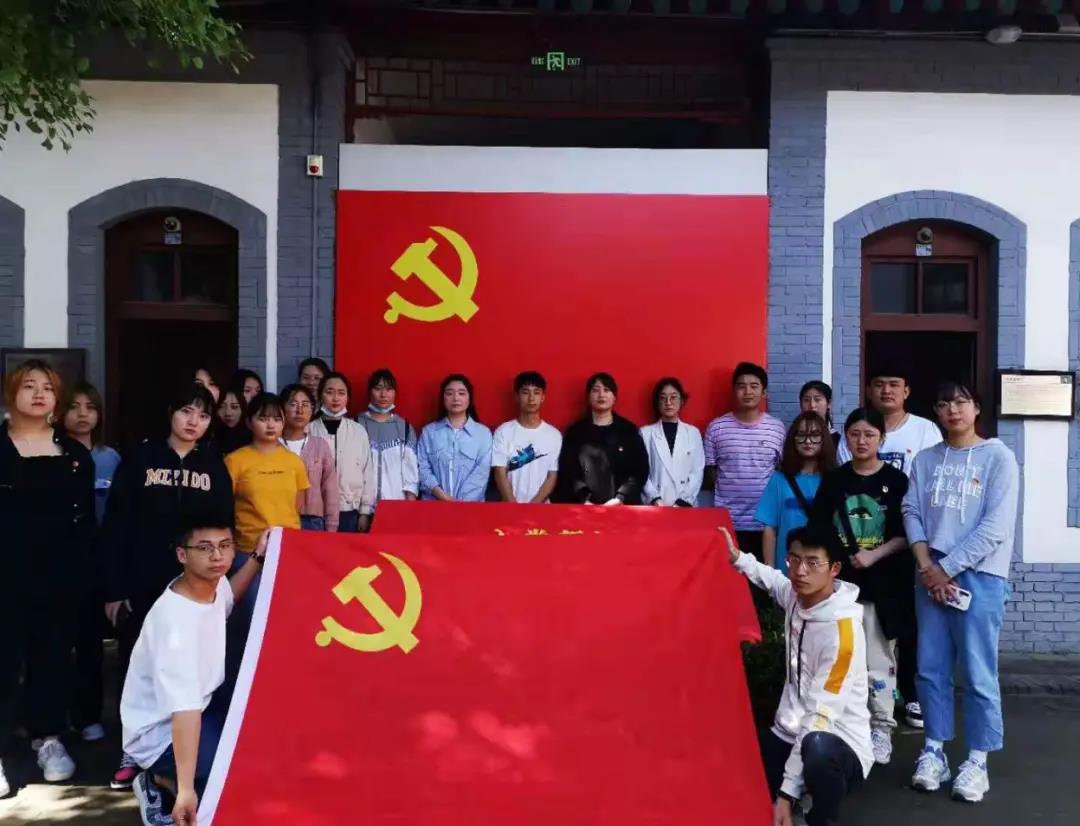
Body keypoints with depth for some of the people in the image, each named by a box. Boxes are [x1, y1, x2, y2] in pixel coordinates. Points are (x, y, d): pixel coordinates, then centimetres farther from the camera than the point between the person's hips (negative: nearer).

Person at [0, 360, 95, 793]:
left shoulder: (74, 453, 7)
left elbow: (86, 519, 7)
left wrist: (83, 570, 1)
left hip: (59, 573, 3)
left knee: (53, 654, 11)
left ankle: (49, 737, 23)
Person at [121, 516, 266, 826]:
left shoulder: (215, 582, -8)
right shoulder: (175, 620, -32)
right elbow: (184, 709, -39)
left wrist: (258, 557, 14)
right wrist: (186, 789, -43)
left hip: (200, 705, 9)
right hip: (160, 731, -9)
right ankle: (163, 782, 3)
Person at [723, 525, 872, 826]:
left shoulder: (844, 628, -23)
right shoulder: (795, 595, -2)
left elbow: (821, 716, -26)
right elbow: (771, 578, 27)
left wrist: (788, 791, -28)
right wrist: (736, 558, 15)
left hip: (838, 743, -7)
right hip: (789, 734, 7)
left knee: (817, 749, -40)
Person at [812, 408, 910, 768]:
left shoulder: (895, 480, -2)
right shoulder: (833, 480, 5)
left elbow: (907, 534, -4)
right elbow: (820, 532, 7)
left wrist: (874, 554, -16)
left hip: (882, 584, -2)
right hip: (840, 582, 2)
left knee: (878, 660, 3)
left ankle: (881, 729, 15)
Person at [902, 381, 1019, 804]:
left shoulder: (998, 457, -3)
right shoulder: (925, 460, 10)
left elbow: (995, 527, -9)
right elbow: (912, 513, 6)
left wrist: (947, 568, -10)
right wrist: (927, 566, -8)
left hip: (978, 576, -4)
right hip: (931, 574, 4)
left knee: (976, 672, 0)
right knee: (931, 667, 7)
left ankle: (977, 762, 11)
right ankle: (933, 751, 18)